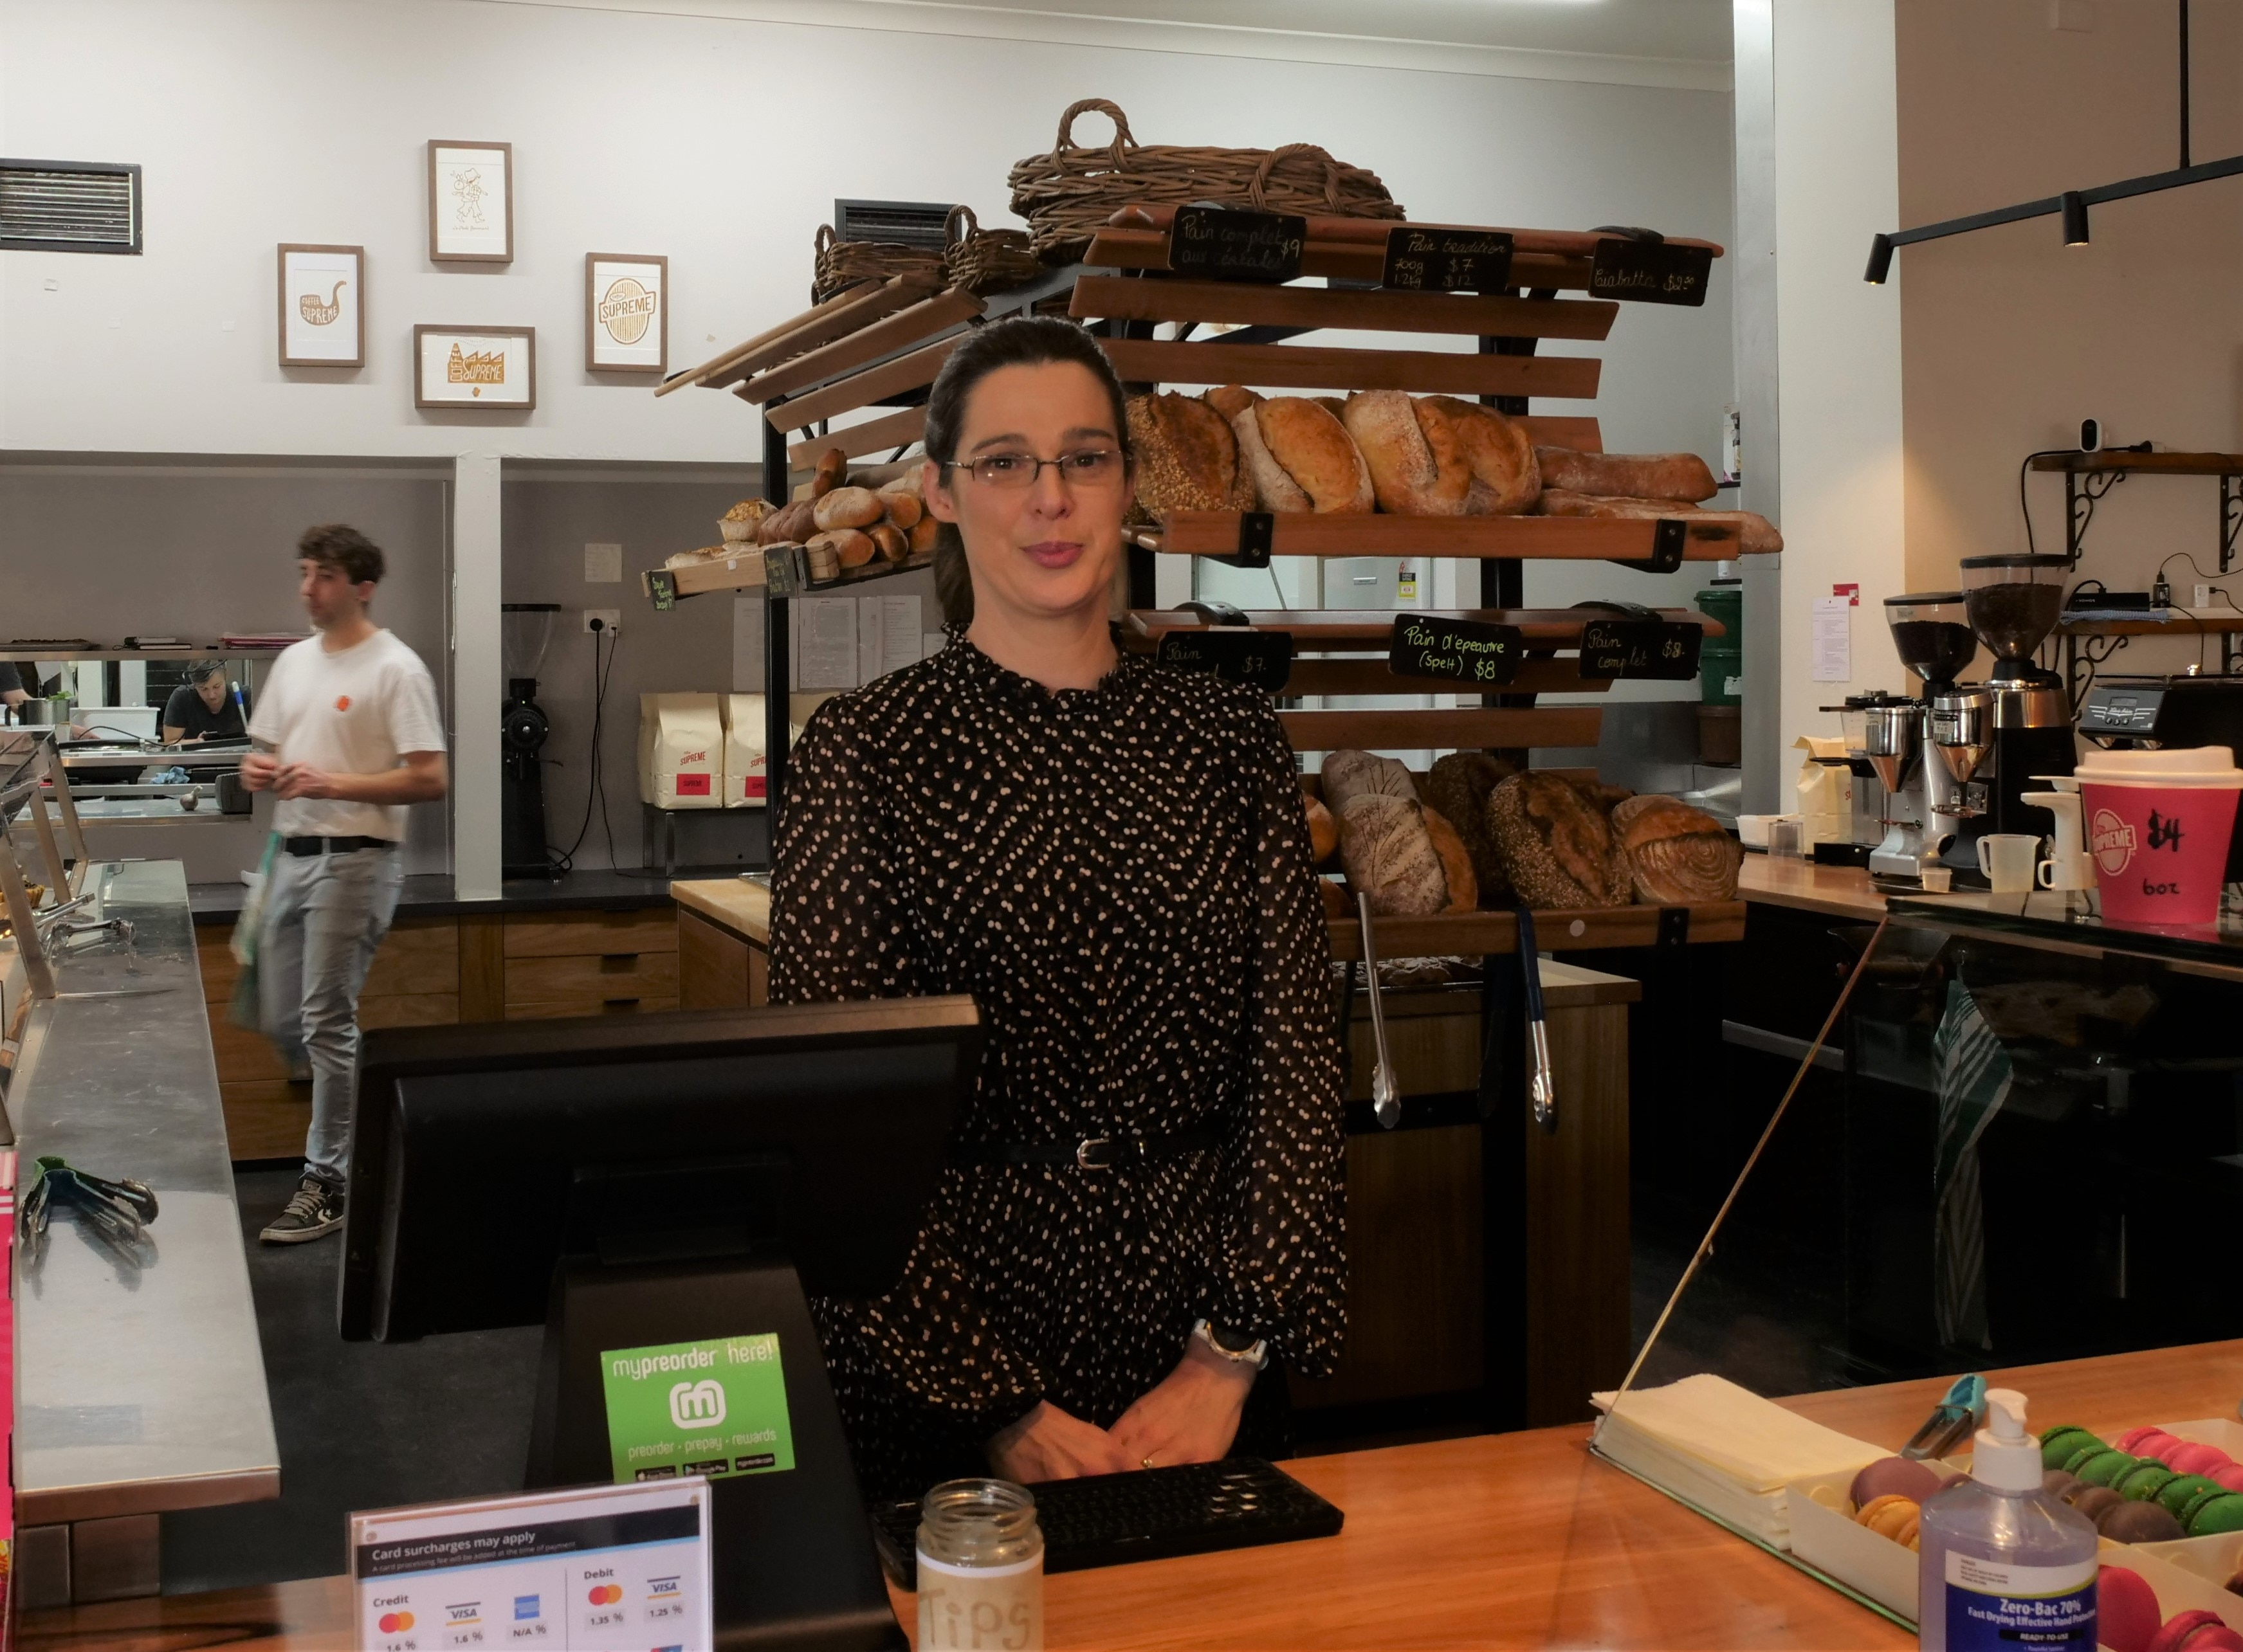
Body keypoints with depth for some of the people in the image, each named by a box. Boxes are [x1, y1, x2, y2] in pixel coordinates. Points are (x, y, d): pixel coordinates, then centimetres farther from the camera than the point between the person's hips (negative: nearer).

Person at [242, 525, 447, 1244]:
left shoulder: (396, 670, -11)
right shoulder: (294, 661, 15)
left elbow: (429, 780, -17)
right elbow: (267, 748, 24)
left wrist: (332, 782, -21)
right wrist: (259, 771, 0)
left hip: (355, 860, -8)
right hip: (293, 853, 9)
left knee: (326, 1022, -7)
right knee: (284, 1023, 12)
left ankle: (328, 1182, 1)